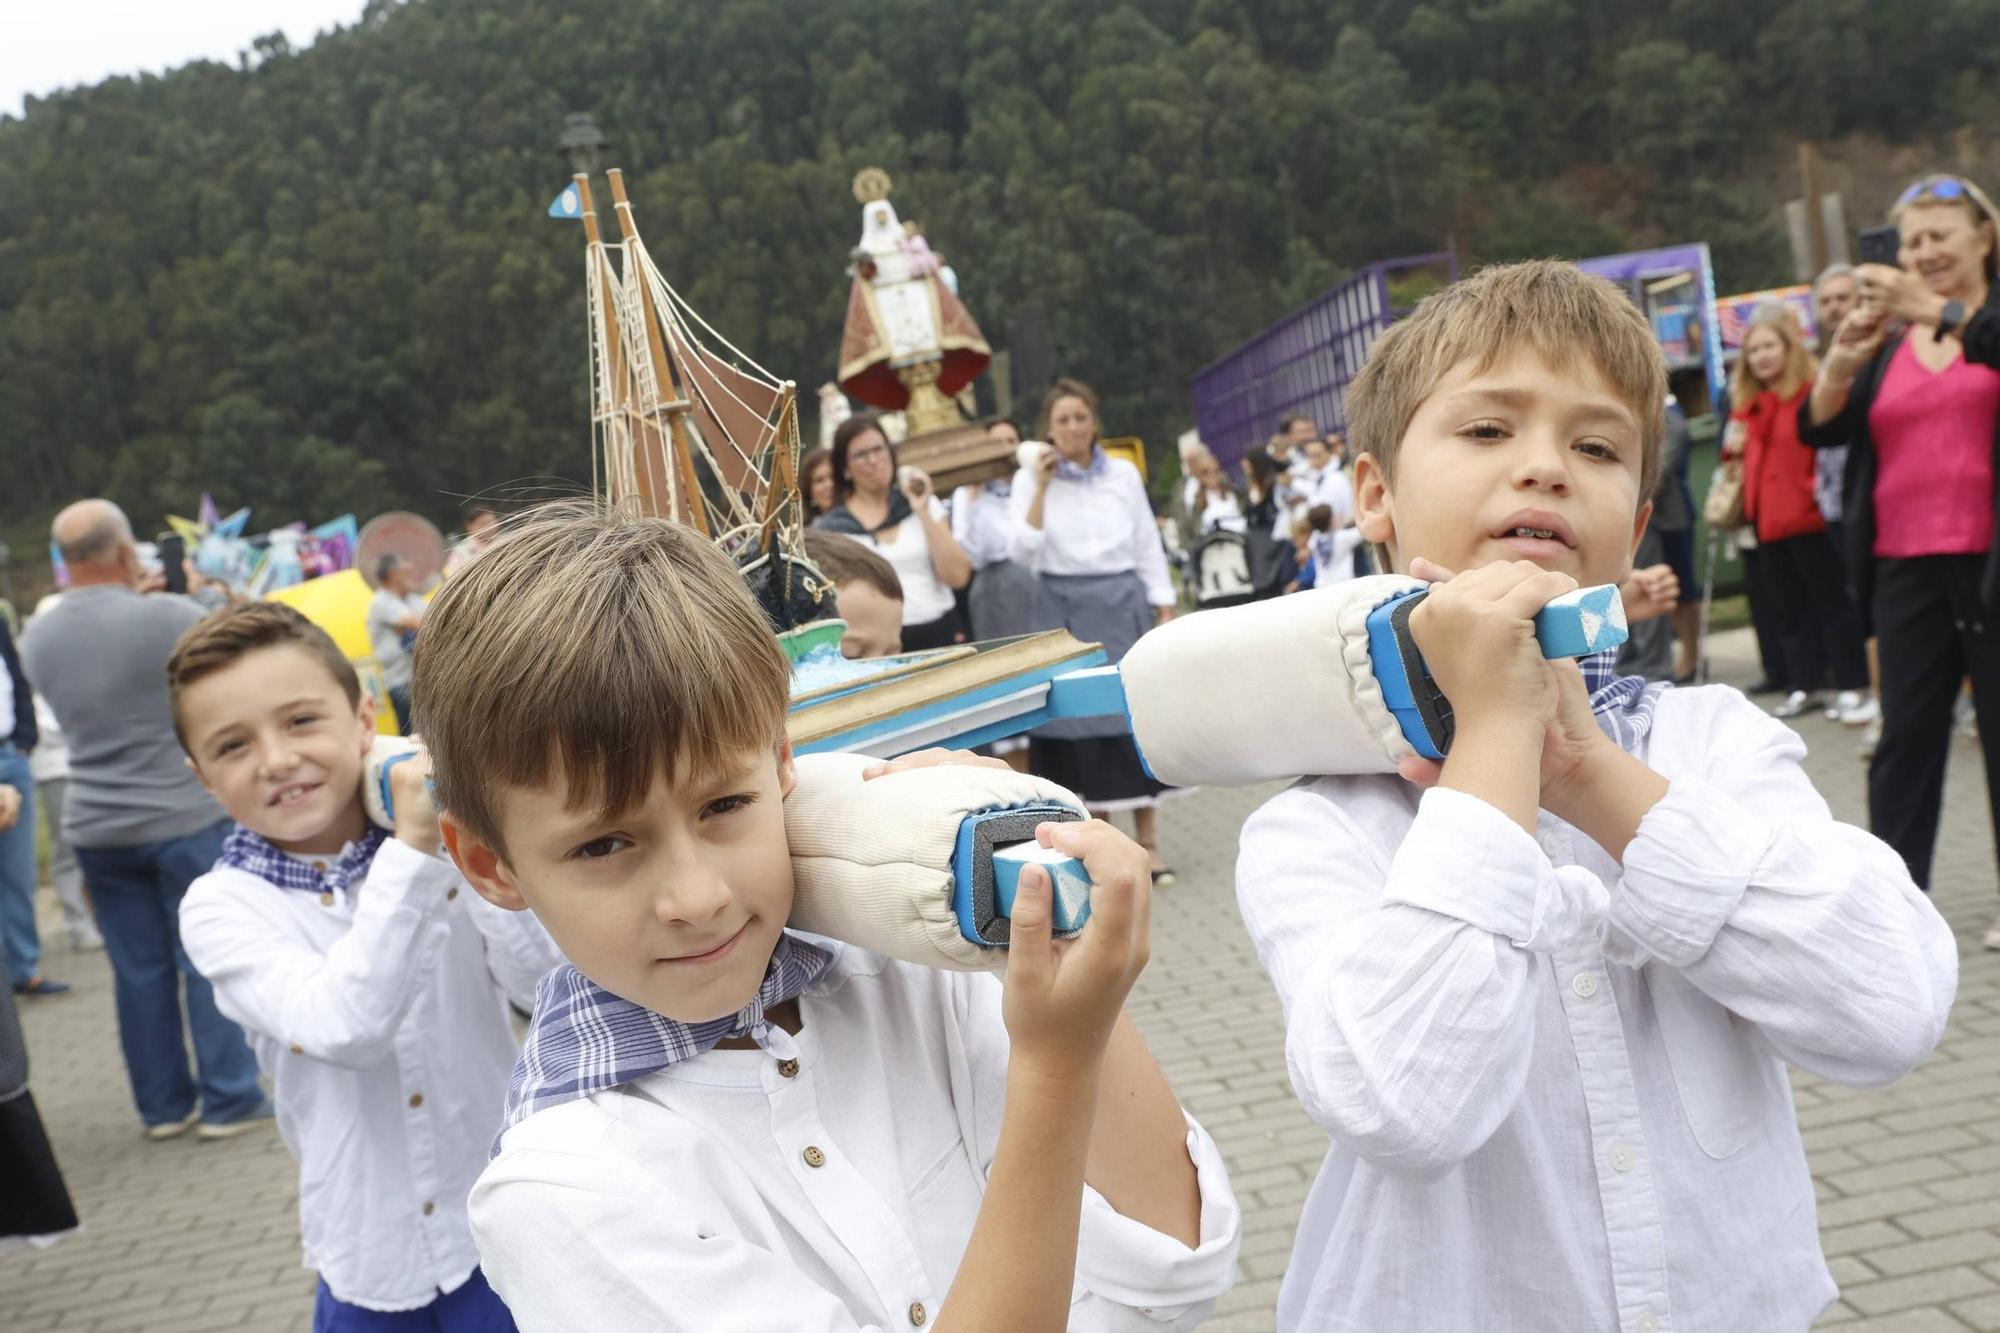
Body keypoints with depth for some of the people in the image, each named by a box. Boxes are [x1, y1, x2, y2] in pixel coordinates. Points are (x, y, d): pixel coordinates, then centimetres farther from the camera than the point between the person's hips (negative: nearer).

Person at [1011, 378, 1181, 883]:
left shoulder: (1124, 474, 5)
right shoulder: (1031, 478, 2)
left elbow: (1149, 548, 8)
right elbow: (1025, 552, -8)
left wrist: (1166, 616, 3)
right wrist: (1042, 488, -13)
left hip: (1124, 603, 1)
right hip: (1065, 610, -1)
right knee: (1079, 715, 1)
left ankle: (1147, 840, 7)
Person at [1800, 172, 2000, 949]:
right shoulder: (1888, 344, 16)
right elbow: (1819, 428, 5)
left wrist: (1937, 312, -28)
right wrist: (1842, 361, -12)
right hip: (1906, 565, 4)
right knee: (1906, 733, 4)